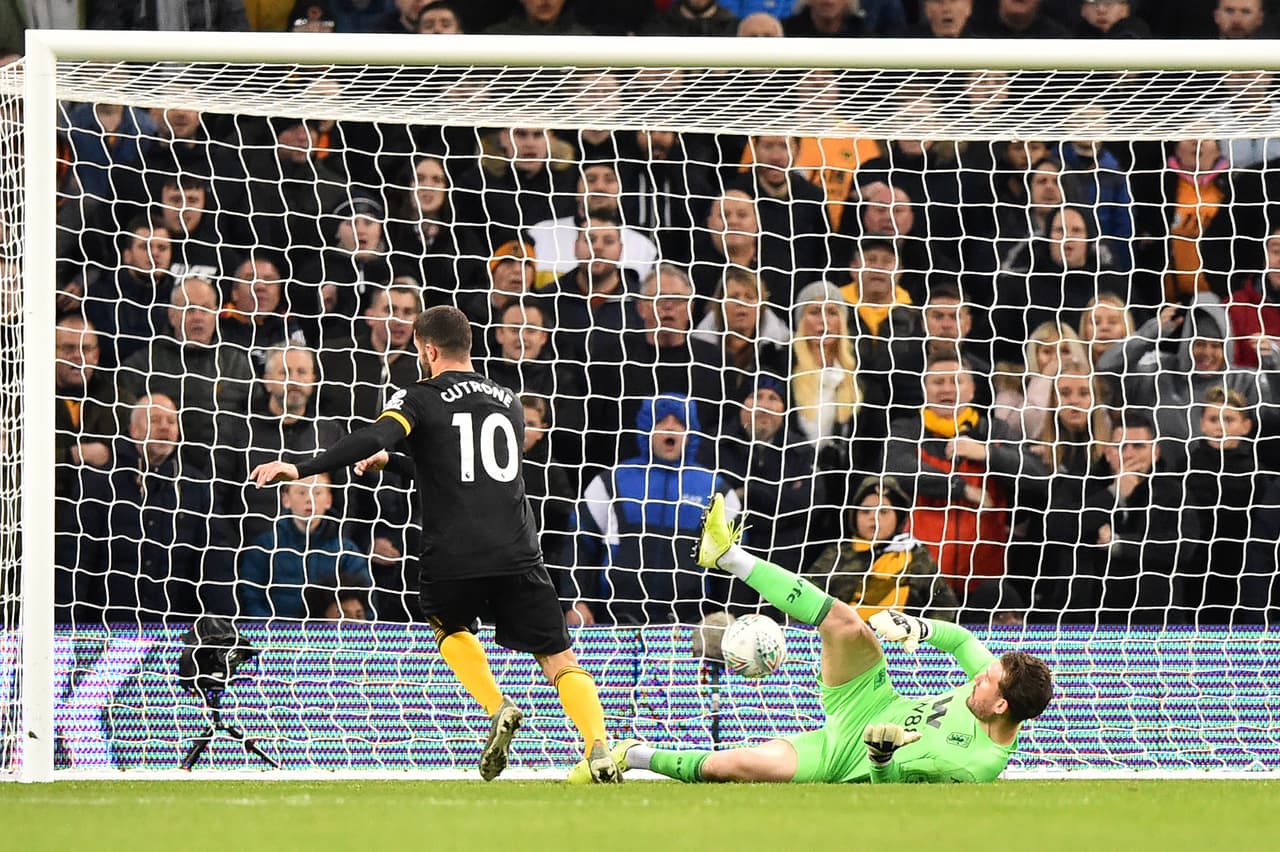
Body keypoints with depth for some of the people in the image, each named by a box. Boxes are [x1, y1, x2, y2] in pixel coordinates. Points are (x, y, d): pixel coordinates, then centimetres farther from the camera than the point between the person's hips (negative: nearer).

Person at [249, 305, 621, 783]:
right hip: (517, 554, 3)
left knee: (448, 625, 29)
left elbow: (374, 439, -16)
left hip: (453, 557, -3)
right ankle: (599, 747, -18)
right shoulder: (508, 402, 20)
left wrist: (302, 470, -19)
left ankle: (498, 708, 7)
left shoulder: (421, 398, 3)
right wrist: (393, 458, 39)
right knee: (558, 659, 5)